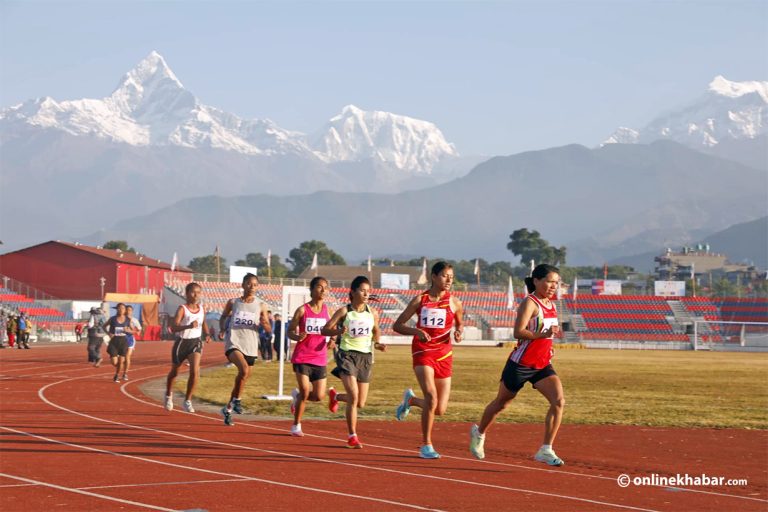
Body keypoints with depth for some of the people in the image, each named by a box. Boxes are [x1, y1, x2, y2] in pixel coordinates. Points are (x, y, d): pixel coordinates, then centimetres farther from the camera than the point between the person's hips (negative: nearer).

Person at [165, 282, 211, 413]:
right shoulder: (182, 309, -17)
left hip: (196, 342, 3)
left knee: (195, 372, -16)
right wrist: (189, 326, -43)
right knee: (174, 372, 16)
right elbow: (173, 327, -28)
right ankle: (169, 395, 42)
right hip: (182, 342, -3)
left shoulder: (201, 309, 1)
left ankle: (187, 401, -4)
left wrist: (207, 334, 3)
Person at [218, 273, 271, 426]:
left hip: (251, 347, 3)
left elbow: (269, 330, 7)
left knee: (244, 374, 10)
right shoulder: (233, 303, 4)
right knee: (244, 369, -29)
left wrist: (264, 324, -15)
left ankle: (228, 409, 28)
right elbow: (223, 317, 21)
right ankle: (237, 400, -12)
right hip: (234, 343, -3)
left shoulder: (260, 307, 6)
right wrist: (222, 329, 2)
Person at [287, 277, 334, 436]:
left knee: (319, 396, -2)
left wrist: (331, 341, -5)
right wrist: (297, 337, -20)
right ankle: (296, 426, 6)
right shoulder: (302, 310, -3)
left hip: (320, 359, 3)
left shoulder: (326, 309, 5)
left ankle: (297, 395, 31)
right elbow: (289, 331, 2)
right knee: (305, 391, -12)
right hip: (302, 357, -3)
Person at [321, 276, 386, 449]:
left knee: (360, 403, 7)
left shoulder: (373, 313, 4)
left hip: (366, 357, 4)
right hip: (347, 355, -4)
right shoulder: (344, 311, -6)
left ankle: (335, 396, 40)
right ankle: (352, 436, -5)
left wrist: (376, 343, 2)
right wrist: (338, 331, -23)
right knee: (354, 396, -18)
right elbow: (324, 330, -4)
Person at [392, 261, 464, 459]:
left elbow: (459, 323, 21)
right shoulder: (420, 300, -2)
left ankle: (411, 399, 34)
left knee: (440, 410, 1)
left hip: (444, 354, 3)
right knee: (431, 397, -23)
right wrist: (416, 331, -18)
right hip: (422, 352, -3)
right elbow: (397, 326, 1)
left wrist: (459, 331, -4)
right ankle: (426, 445, -9)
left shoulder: (454, 302, 3)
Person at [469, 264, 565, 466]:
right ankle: (479, 433, 41)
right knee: (501, 403, 13)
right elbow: (518, 332, -27)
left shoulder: (551, 304, 9)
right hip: (521, 364, -6)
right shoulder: (530, 303, -15)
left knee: (559, 400, -16)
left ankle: (546, 450, -13)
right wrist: (544, 334, -36)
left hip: (542, 365, 6)